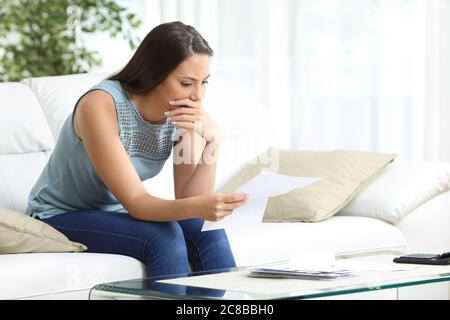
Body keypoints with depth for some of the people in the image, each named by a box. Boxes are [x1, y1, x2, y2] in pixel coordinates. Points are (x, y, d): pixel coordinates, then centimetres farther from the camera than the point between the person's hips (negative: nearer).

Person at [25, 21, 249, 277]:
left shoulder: (186, 113, -11)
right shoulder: (102, 104, -27)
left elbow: (189, 200, -14)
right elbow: (136, 203, -29)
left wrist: (213, 140, -28)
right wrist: (199, 207, -47)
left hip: (116, 214, 5)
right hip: (60, 218, -5)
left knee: (207, 231, -17)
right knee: (164, 236, -27)